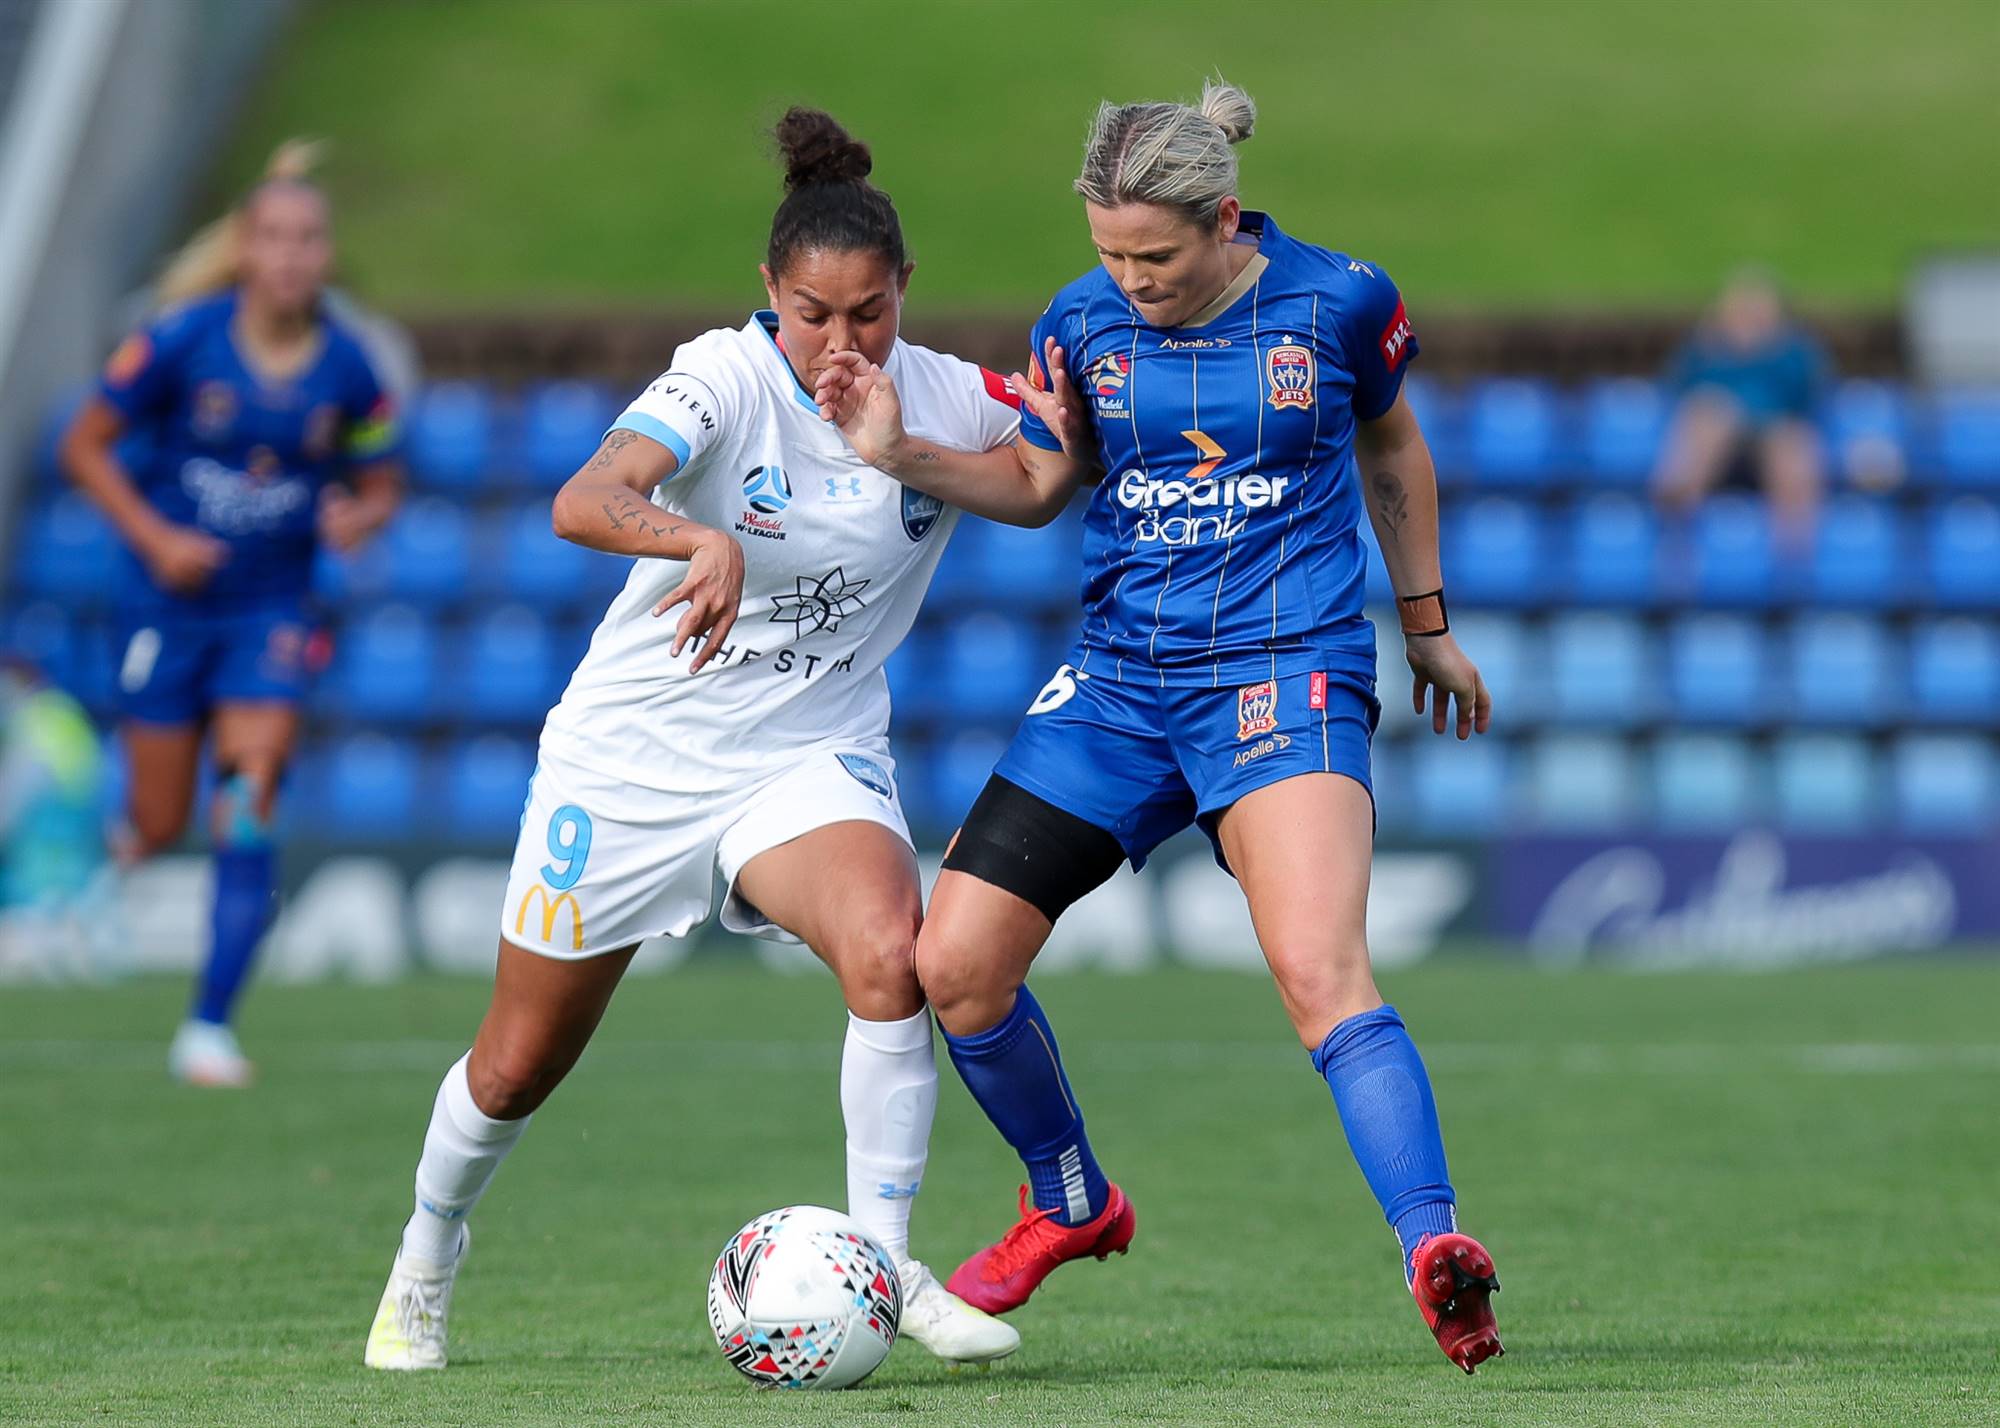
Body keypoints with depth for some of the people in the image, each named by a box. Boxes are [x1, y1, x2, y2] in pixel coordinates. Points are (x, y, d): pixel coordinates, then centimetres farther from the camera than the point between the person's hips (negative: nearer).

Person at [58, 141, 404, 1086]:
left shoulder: (348, 369, -6)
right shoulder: (184, 339, -12)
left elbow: (381, 486, 7)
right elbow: (84, 446, -4)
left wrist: (358, 518, -16)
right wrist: (155, 538, -14)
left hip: (272, 610, 1)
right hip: (170, 602, -1)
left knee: (248, 810, -14)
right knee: (162, 825, 2)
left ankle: (210, 1024, -9)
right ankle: (133, 819, 42)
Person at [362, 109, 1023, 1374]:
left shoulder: (950, 402, -9)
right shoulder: (728, 377, -21)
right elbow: (583, 502, -36)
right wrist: (702, 540, -56)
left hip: (813, 759, 2)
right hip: (636, 750, -2)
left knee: (889, 955, -30)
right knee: (518, 1068, 11)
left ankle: (885, 1259, -16)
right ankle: (424, 1263, 41)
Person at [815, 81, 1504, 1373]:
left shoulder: (1339, 302, -5)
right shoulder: (1082, 326, 1)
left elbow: (1392, 450, 13)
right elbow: (1038, 484, 15)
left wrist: (1427, 622, 21)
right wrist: (902, 455, -3)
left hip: (1286, 675, -4)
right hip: (1120, 679, 5)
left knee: (1320, 973, -27)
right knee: (954, 966, 1)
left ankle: (1437, 1257, -34)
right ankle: (1070, 1206, 25)